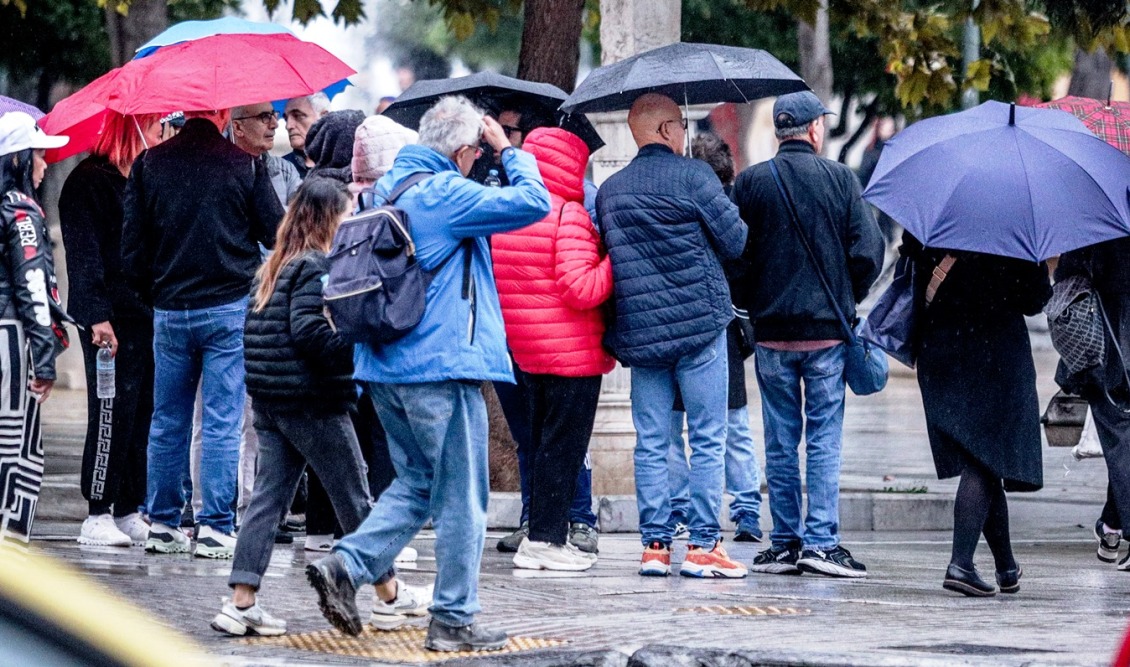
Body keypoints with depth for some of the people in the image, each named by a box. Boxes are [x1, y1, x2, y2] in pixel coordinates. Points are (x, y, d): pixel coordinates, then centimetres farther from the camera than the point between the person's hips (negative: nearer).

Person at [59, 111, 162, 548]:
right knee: (113, 415, -7)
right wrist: (97, 317, -19)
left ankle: (129, 511, 11)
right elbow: (84, 254, -12)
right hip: (112, 319, -8)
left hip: (148, 314, 8)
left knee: (143, 415, 6)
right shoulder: (89, 181, -6)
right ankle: (98, 516, -3)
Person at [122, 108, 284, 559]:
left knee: (167, 421, 12)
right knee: (222, 422, 0)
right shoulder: (245, 165, -7)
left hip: (169, 313, 3)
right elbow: (277, 234, -2)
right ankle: (215, 527, -1)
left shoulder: (149, 164, 1)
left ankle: (162, 523, 15)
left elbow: (132, 248, 3)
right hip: (230, 308, -3)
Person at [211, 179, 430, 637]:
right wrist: (362, 354, -20)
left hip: (269, 402, 8)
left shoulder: (273, 268, 14)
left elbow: (254, 333, 14)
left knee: (268, 497, 5)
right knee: (354, 496, 4)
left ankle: (241, 603, -4)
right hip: (312, 404, -8)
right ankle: (390, 598, 15)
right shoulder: (315, 267, -13)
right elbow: (309, 331, -23)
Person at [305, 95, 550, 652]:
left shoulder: (385, 189, 12)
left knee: (416, 483, 18)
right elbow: (534, 203, -16)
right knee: (460, 498, 2)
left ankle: (345, 565, 1)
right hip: (443, 363, -8)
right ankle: (453, 620, 5)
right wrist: (510, 152, -1)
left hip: (385, 365, 8)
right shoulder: (447, 194, -13)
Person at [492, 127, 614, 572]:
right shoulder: (569, 215, -17)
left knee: (543, 442, 16)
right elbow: (581, 289, -23)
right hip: (573, 351, -8)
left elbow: (498, 281, 16)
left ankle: (544, 534, 19)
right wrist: (615, 259, -12)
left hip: (526, 350, 8)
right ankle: (545, 539, -3)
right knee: (563, 443, -3)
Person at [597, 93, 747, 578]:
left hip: (639, 332, 5)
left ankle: (654, 544, 6)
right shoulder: (692, 176, -7)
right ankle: (703, 544, -2)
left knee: (651, 443, 8)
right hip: (699, 324, -5)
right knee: (708, 440, 0)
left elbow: (607, 258, 13)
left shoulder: (609, 190, 10)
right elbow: (736, 241, -5)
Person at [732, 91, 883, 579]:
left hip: (771, 331, 2)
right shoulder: (839, 178, -4)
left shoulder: (750, 183, 0)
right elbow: (868, 252, -7)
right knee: (824, 438, 2)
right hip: (827, 330, -2)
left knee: (781, 441, 8)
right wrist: (847, 299, 10)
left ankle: (785, 543, 8)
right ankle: (821, 541, -3)